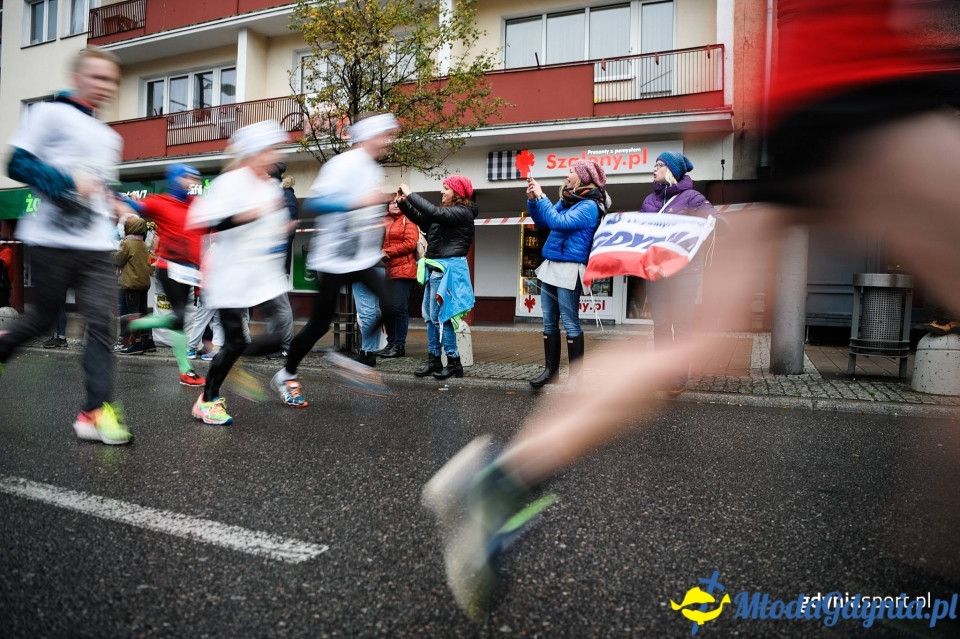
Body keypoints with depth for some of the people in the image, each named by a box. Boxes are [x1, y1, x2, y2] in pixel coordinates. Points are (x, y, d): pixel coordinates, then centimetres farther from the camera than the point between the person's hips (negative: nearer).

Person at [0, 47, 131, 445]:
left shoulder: (111, 138, 20)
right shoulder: (50, 113, 0)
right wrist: (68, 183, -18)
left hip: (97, 246, 5)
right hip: (53, 240, -5)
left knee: (102, 323, -8)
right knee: (43, 317, 7)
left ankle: (96, 411, -8)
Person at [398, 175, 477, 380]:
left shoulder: (462, 212, -12)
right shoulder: (447, 212, 15)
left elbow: (434, 213, -25)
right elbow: (422, 220, 20)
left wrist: (410, 194, -17)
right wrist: (404, 203, 7)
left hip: (448, 269, -9)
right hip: (435, 268, 9)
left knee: (439, 316, -7)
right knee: (430, 315, 11)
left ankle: (454, 362, 2)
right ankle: (434, 359, 19)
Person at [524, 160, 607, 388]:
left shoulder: (589, 206, -11)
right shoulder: (566, 200, 14)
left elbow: (558, 222, -22)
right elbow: (541, 221, 22)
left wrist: (541, 197, -15)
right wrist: (532, 200, 6)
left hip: (569, 269, -8)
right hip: (550, 266, 9)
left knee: (570, 323, -4)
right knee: (549, 323, 10)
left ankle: (576, 375, 4)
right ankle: (551, 369, 19)